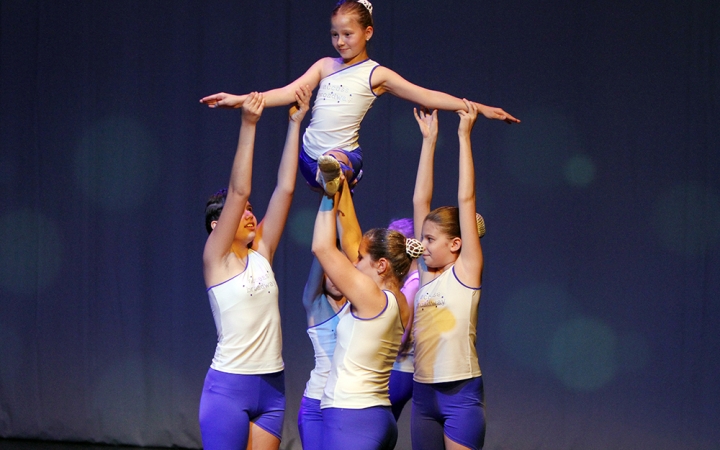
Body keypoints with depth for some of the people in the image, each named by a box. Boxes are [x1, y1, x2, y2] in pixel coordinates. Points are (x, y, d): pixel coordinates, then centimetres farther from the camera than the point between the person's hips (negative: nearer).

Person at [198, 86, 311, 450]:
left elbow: (285, 189, 6)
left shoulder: (261, 253, 10)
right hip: (229, 386, -6)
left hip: (271, 387, 6)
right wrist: (248, 126, -18)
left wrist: (295, 122, 3)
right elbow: (238, 191, -14)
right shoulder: (216, 258, -4)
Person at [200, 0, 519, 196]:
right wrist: (241, 100, -5)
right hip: (310, 157, 8)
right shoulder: (325, 66, 15)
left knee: (335, 161, -41)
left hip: (345, 154, -8)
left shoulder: (376, 74, 4)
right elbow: (290, 92, 7)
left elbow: (426, 96, 3)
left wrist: (477, 108, -3)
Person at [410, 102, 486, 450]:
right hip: (424, 393, 6)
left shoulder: (466, 271, -4)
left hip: (461, 393, -6)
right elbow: (420, 201, 11)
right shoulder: (426, 272, 10)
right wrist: (429, 140, 10)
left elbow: (466, 199, -7)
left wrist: (464, 136, -6)